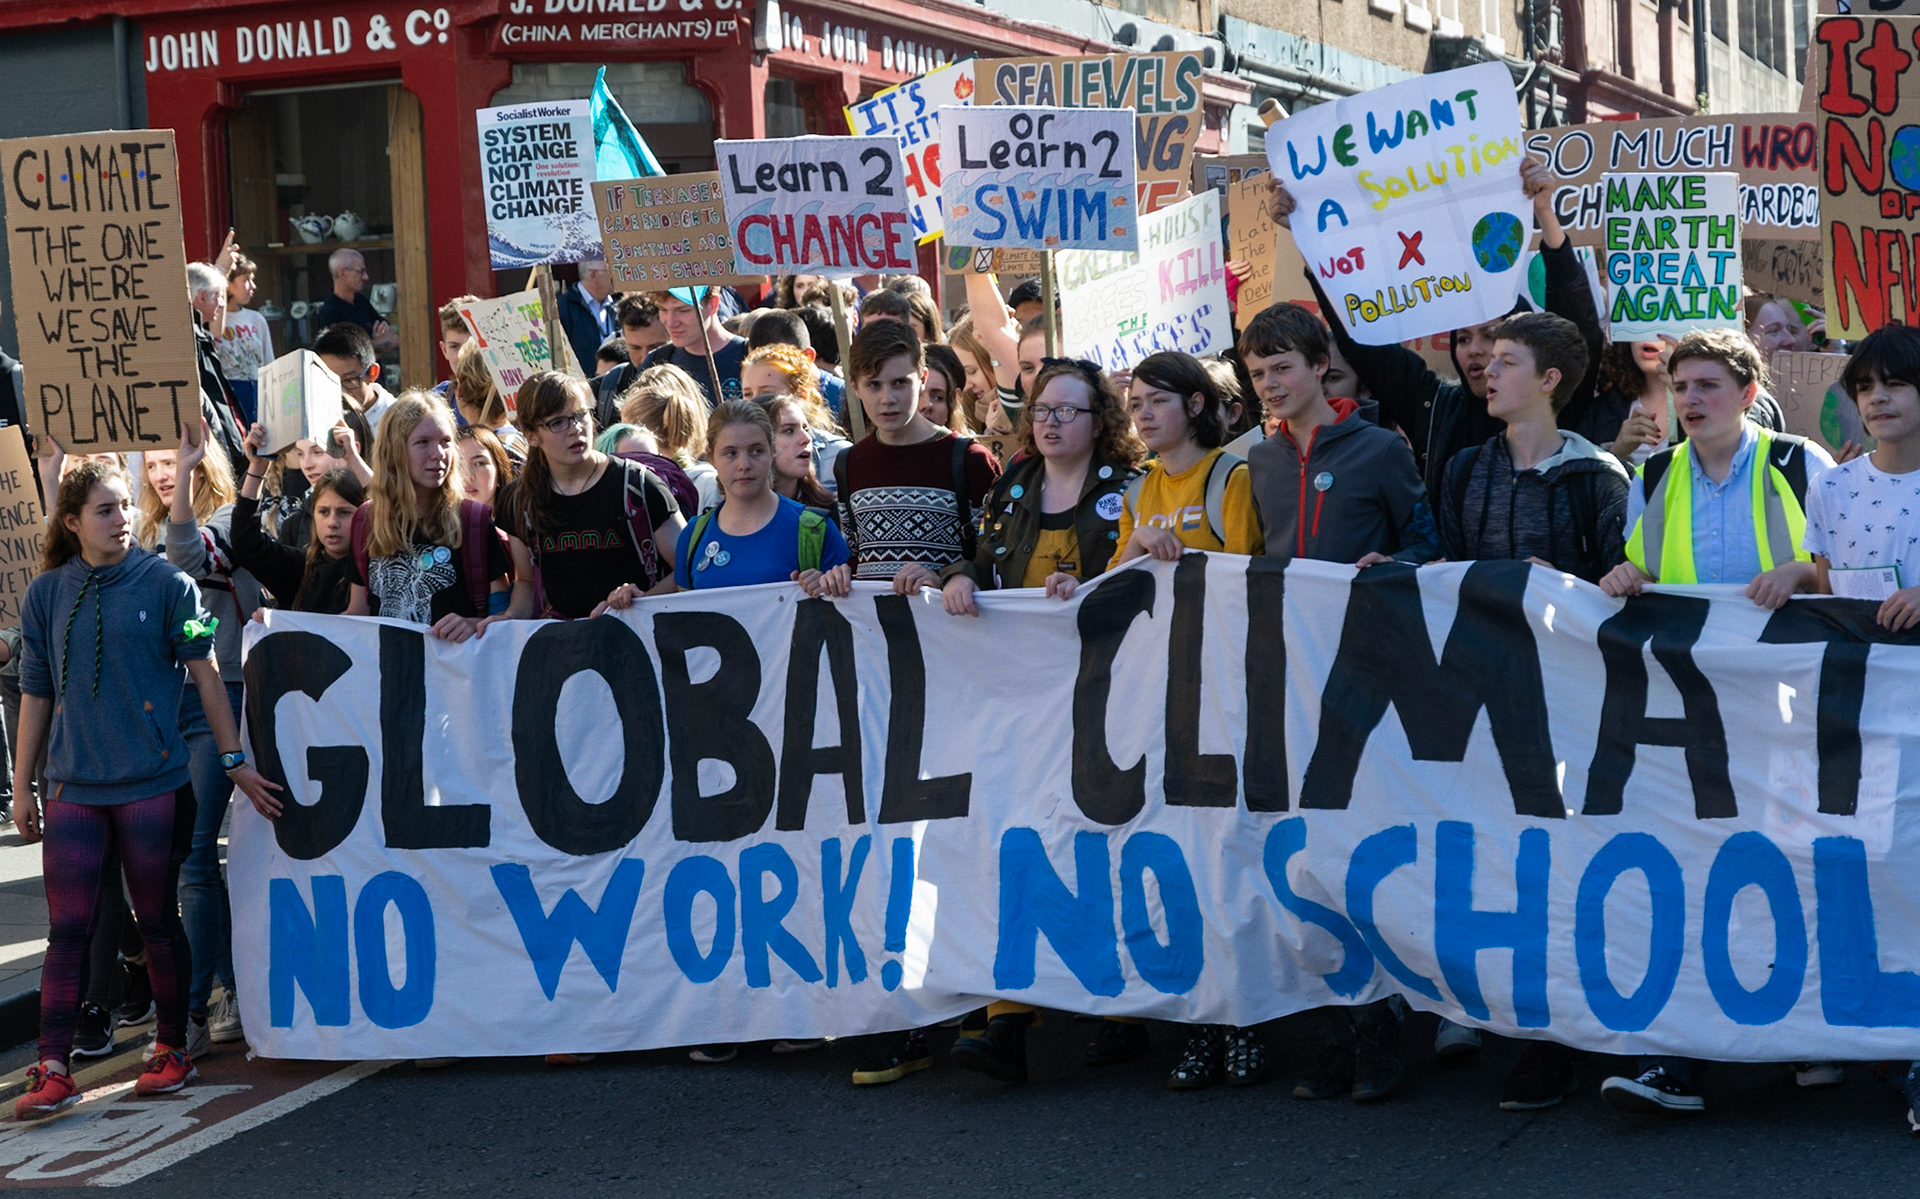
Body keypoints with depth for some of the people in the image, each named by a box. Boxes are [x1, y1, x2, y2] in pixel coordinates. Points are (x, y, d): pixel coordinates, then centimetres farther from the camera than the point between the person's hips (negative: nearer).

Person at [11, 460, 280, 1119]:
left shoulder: (166, 584, 0)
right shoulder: (47, 594, 7)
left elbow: (205, 675, 1)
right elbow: (36, 694, 11)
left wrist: (235, 761, -2)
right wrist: (22, 787, 11)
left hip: (151, 781, -2)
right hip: (74, 787, 2)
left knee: (157, 921, 6)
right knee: (67, 928, -2)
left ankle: (173, 1047, 20)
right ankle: (52, 1071, -1)